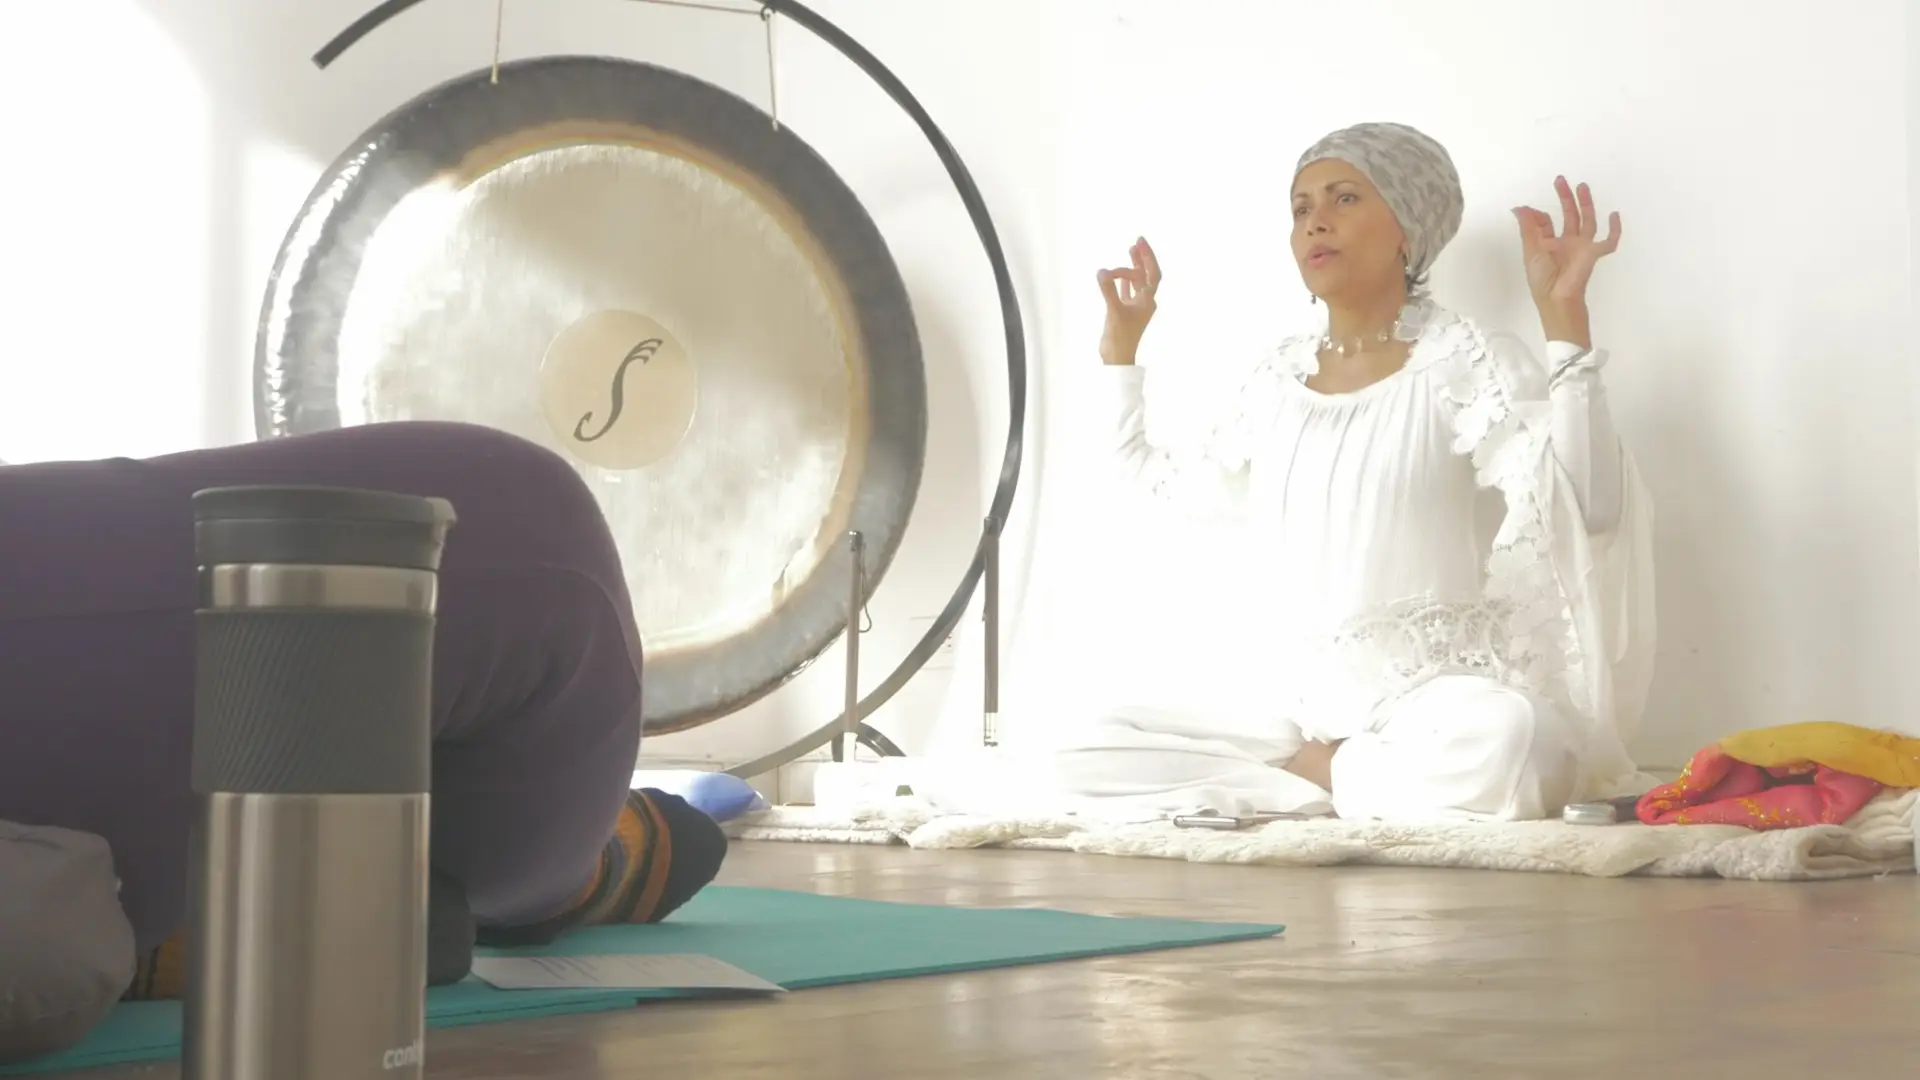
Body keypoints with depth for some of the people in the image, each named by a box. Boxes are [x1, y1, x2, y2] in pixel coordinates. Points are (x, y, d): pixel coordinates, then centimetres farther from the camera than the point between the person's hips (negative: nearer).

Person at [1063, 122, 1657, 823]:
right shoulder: (1276, 380, 12)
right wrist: (1120, 344, 22)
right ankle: (1333, 772, -10)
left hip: (1427, 695, -4)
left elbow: (1590, 507, -19)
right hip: (1302, 711, 4)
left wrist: (1564, 317, -23)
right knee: (1094, 752, -13)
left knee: (1506, 736, -40)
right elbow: (1163, 483, 27)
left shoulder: (1462, 363, -5)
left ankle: (1319, 772, -11)